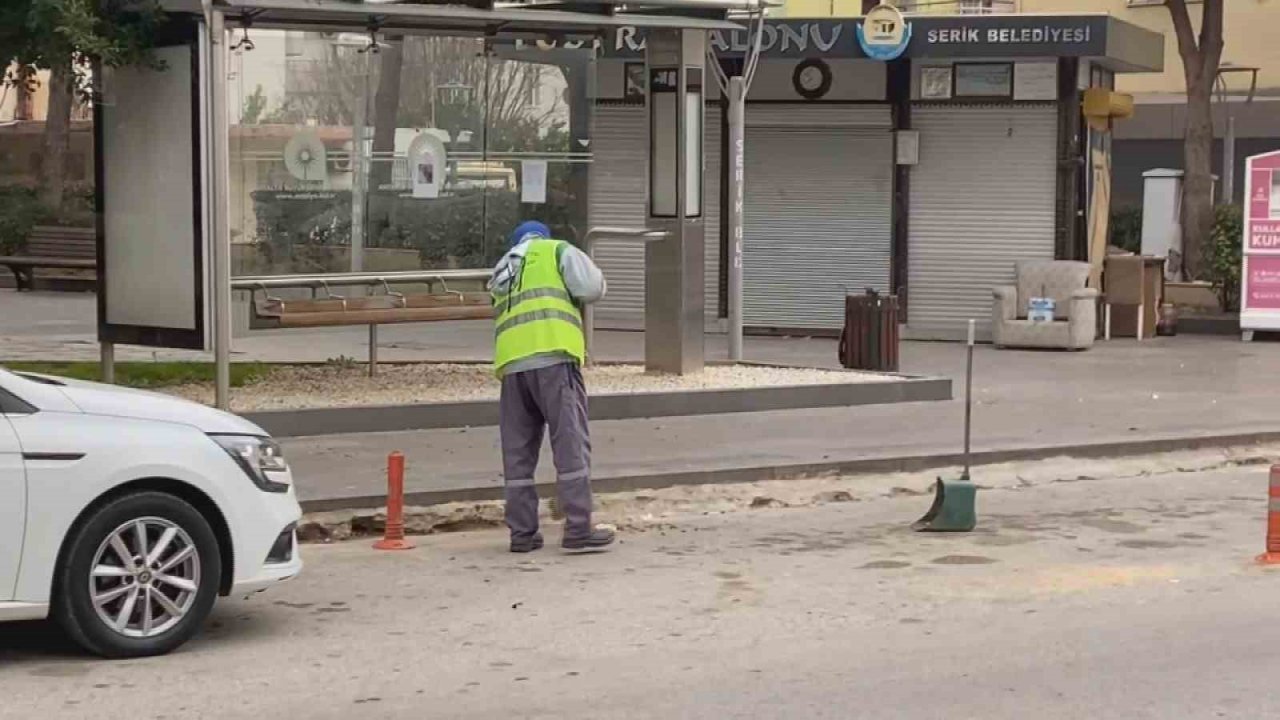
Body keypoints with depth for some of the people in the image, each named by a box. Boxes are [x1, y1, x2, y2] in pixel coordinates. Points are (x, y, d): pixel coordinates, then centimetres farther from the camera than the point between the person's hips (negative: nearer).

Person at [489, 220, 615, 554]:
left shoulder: (502, 271, 30)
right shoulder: (556, 251, 13)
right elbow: (591, 288, 1)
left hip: (510, 363, 5)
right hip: (552, 355, -5)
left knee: (517, 452, 9)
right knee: (571, 445, -5)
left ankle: (522, 532, 10)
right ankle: (578, 530, -9)